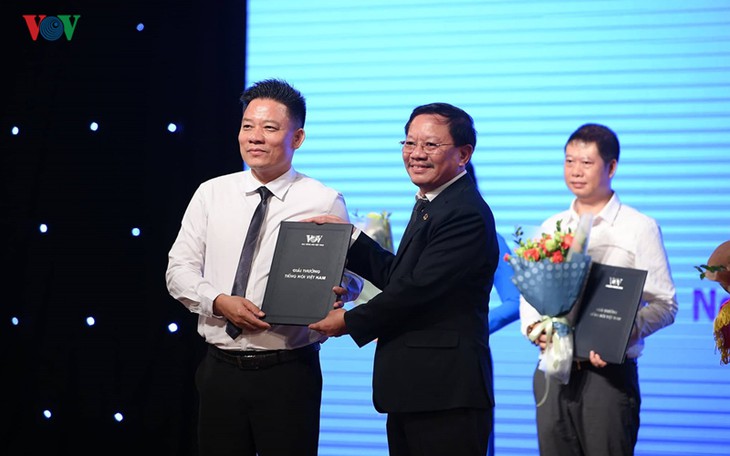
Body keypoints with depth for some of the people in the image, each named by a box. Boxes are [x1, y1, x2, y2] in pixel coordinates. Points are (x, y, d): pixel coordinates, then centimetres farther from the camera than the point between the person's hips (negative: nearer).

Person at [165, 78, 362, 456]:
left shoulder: (324, 202, -2)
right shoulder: (211, 194, 7)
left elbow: (350, 274, -1)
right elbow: (180, 269, 6)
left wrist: (343, 289, -24)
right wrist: (220, 301, -12)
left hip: (289, 371, -3)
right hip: (221, 368, 3)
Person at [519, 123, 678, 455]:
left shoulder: (639, 228, 0)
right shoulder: (550, 228, 15)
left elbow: (664, 304, -4)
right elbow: (529, 293, 16)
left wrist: (626, 332, -21)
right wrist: (532, 327, -5)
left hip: (609, 371, -4)